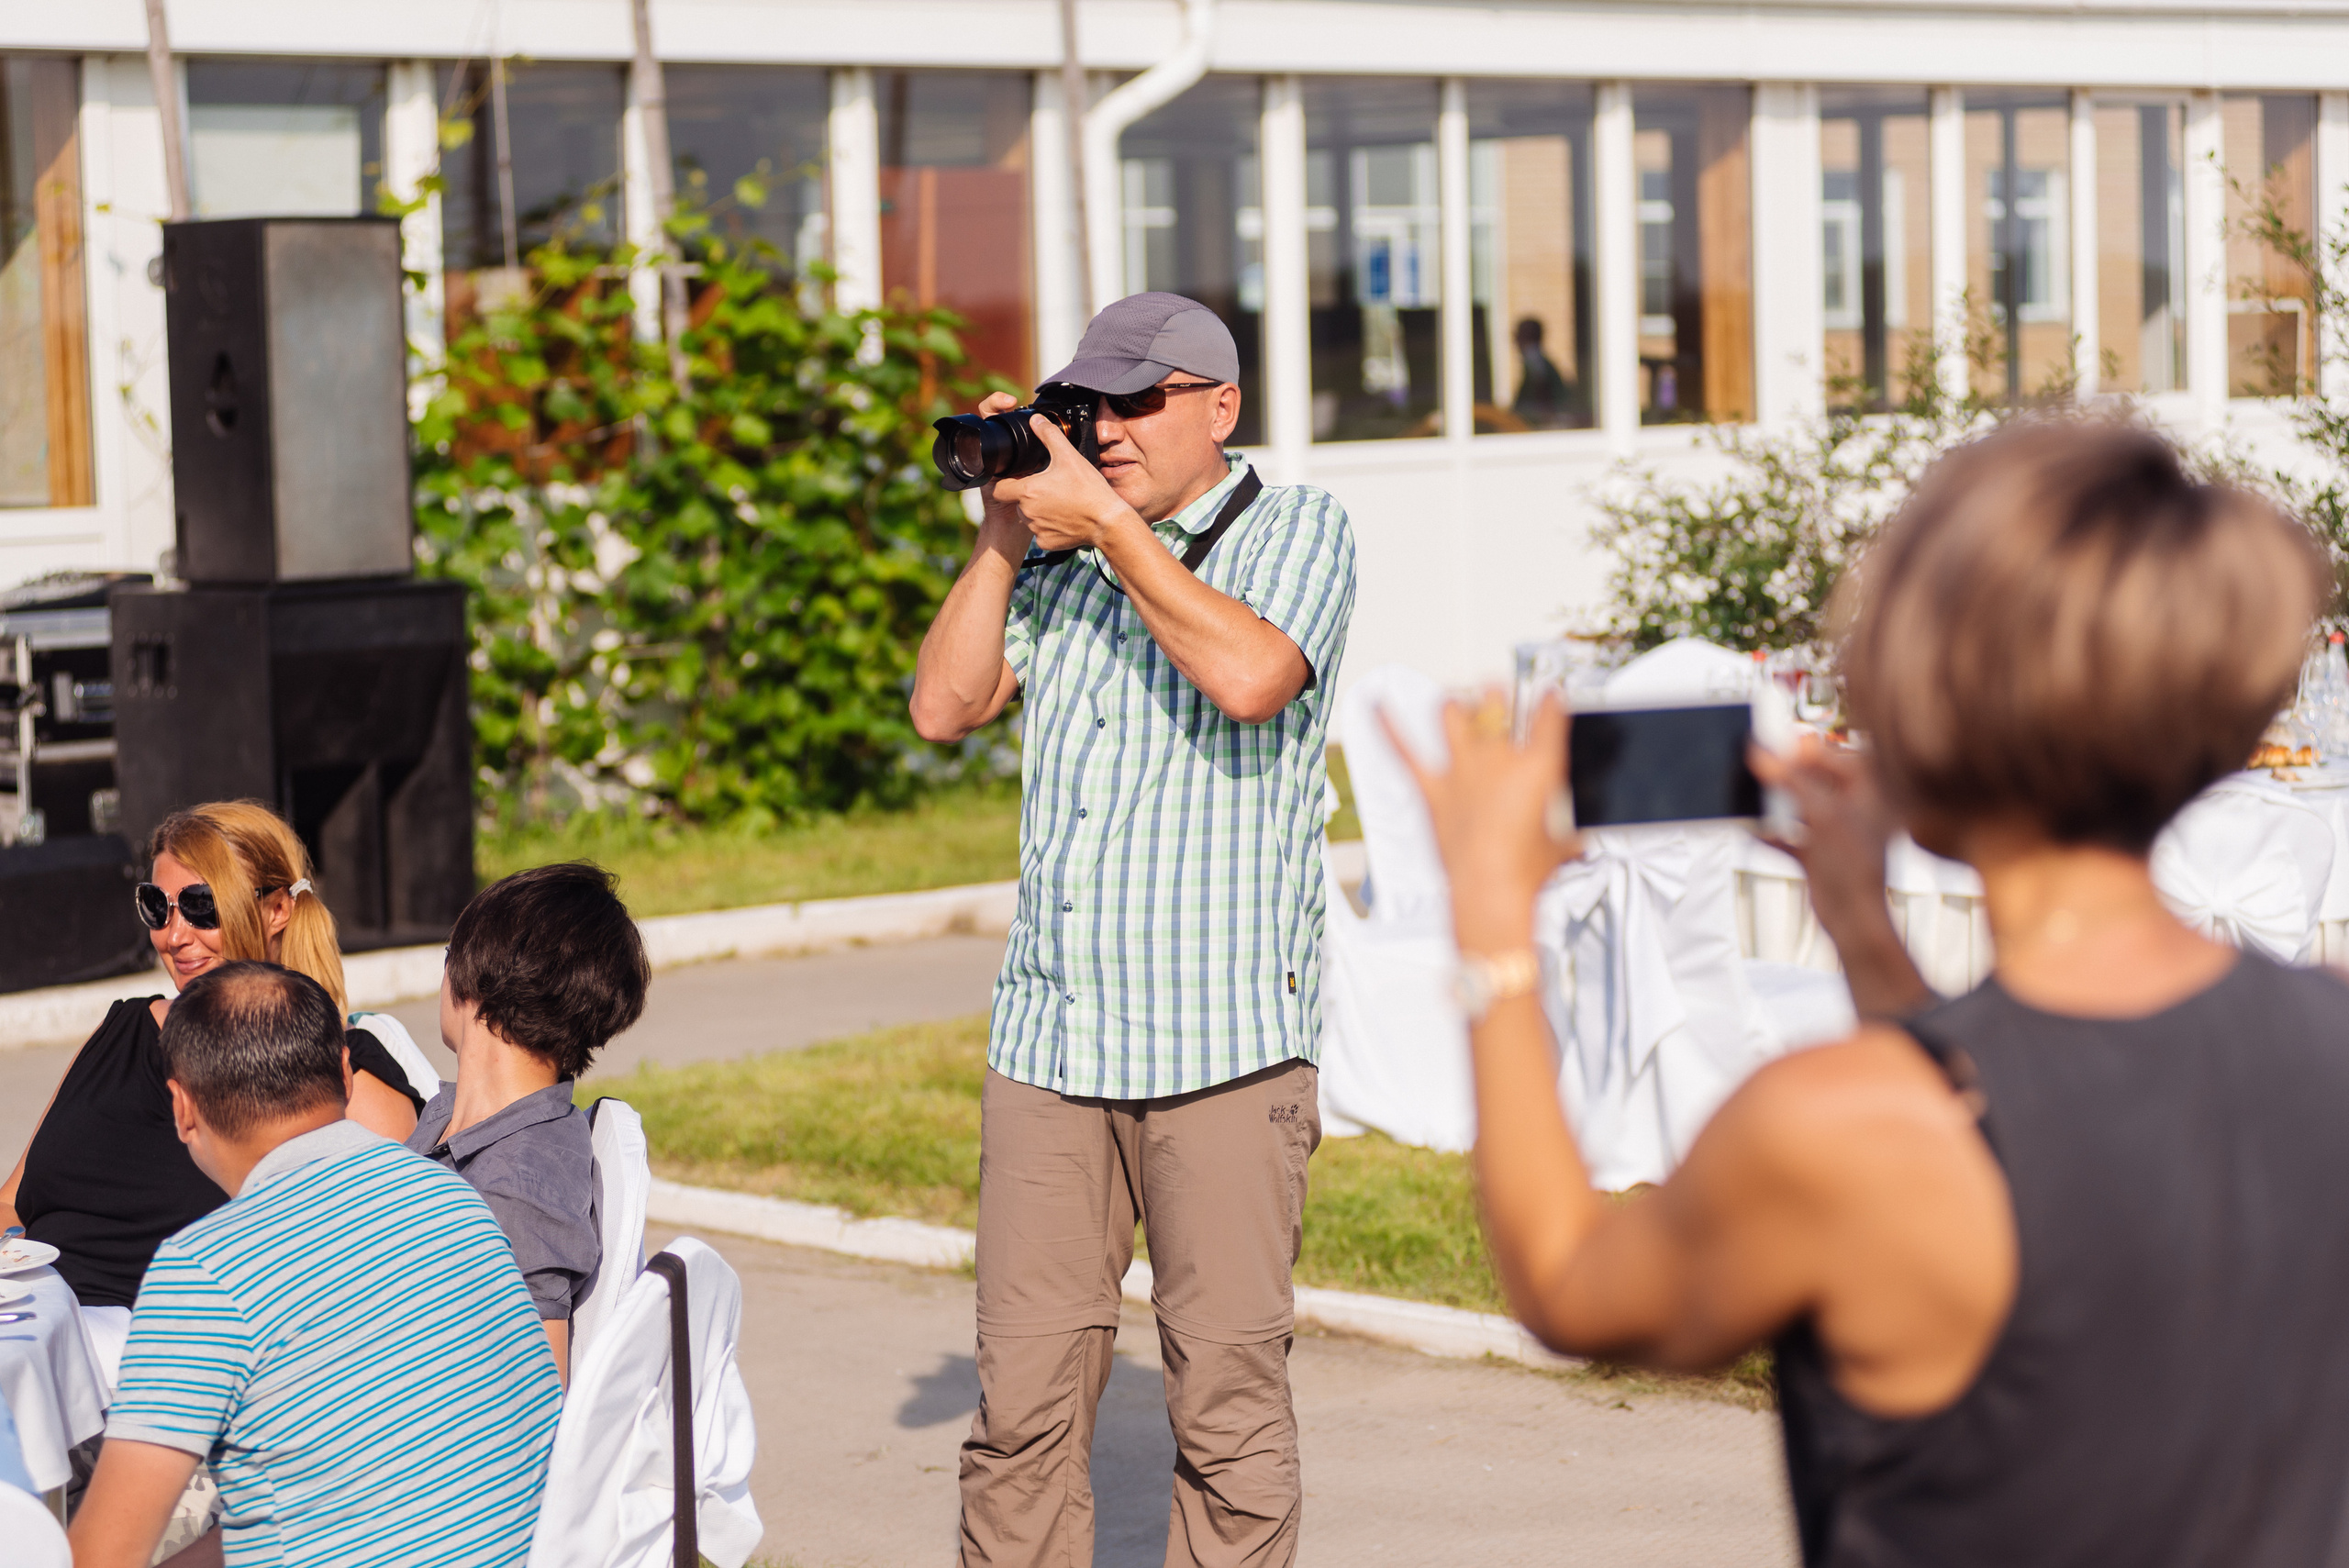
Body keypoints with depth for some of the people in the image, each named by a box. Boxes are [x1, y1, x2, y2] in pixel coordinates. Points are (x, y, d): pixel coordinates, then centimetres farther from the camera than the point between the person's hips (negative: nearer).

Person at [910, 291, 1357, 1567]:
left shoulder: (1295, 530, 3)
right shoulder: (1058, 556, 17)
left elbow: (1250, 675, -16)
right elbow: (944, 705, 9)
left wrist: (1107, 528, -11)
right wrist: (1002, 534, 4)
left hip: (1223, 1042, -4)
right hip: (1047, 1041, 4)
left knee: (1226, 1395, -2)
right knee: (1021, 1397, 1)